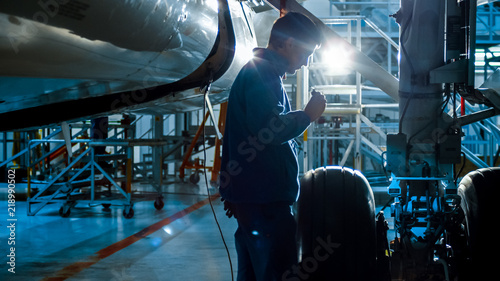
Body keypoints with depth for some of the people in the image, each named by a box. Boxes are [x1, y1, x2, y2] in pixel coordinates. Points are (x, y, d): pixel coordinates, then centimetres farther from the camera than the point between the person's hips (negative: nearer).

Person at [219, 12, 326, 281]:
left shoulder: (255, 71, 22)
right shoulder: (263, 73, -12)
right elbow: (268, 130, -26)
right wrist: (307, 115, -9)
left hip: (250, 195, 11)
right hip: (264, 197, -11)